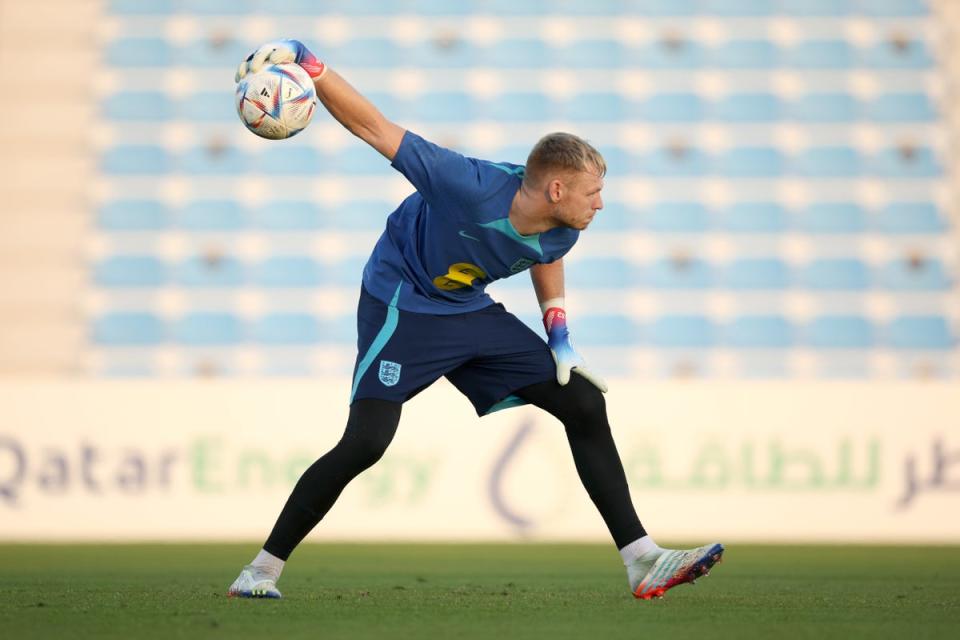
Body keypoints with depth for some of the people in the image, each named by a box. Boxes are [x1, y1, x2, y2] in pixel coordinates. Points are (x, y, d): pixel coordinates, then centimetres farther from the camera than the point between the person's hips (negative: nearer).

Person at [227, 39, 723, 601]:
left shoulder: (561, 231, -13)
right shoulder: (471, 186, -33)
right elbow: (375, 129, -30)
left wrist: (560, 338, 7)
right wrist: (308, 65, -39)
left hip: (472, 312, 7)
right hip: (401, 307, -7)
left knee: (585, 405, 0)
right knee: (366, 443, -21)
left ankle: (643, 563, 6)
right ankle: (261, 571, -6)